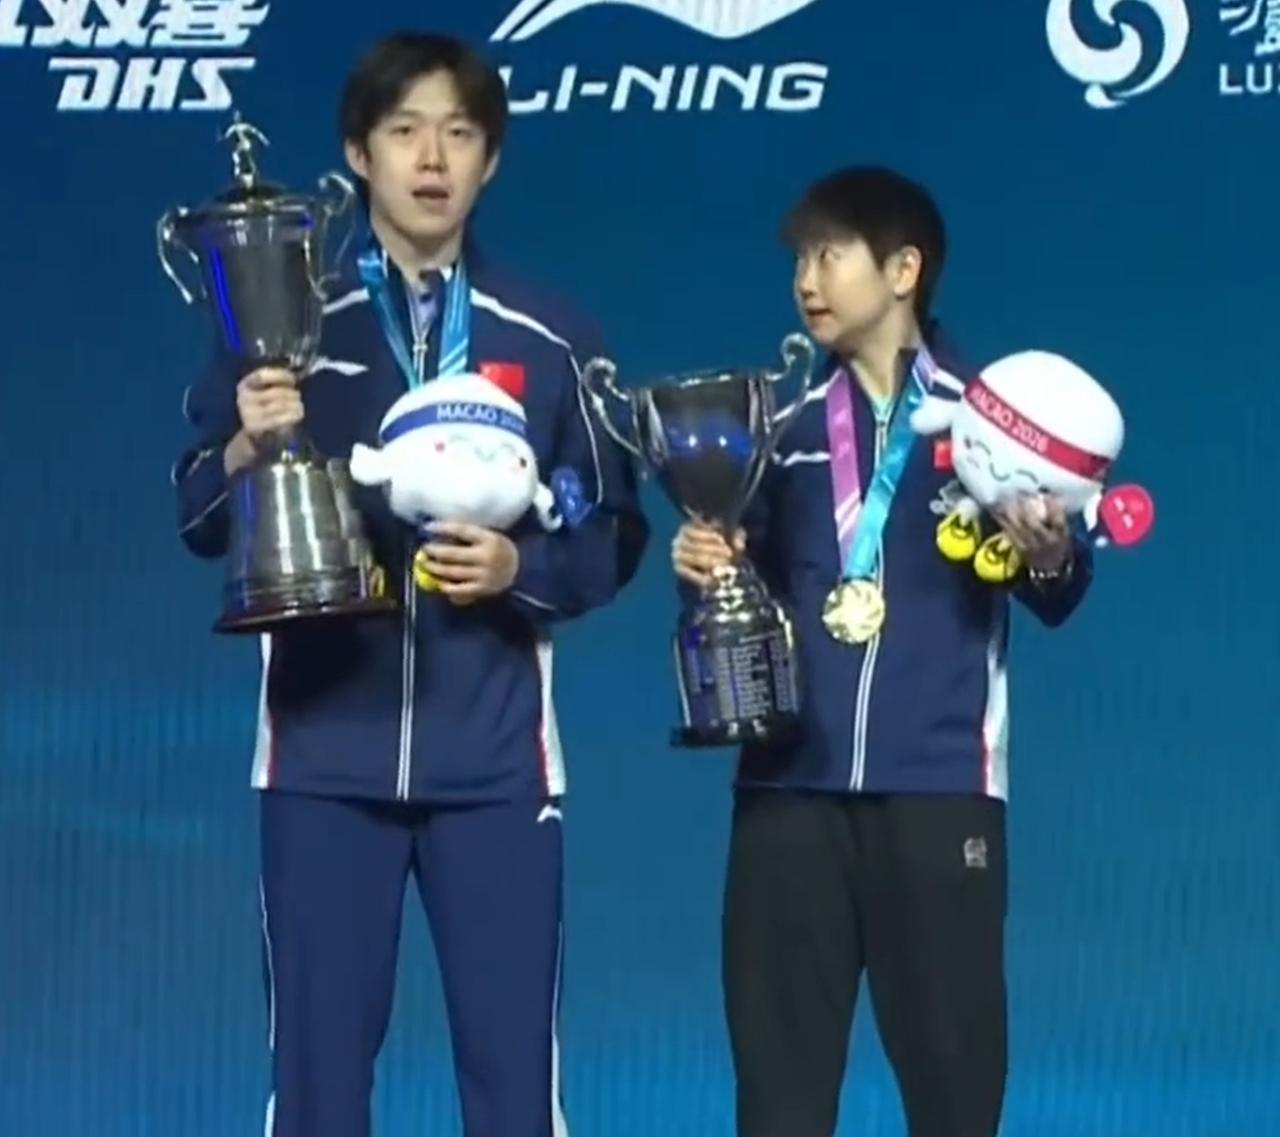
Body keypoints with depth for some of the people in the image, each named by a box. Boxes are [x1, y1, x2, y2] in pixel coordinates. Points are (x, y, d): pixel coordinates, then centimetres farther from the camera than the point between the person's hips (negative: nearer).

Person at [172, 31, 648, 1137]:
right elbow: (201, 522, 2)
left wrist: (520, 567, -12)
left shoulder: (549, 341, 5)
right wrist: (248, 449, -18)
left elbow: (615, 536, 7)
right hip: (325, 750, 0)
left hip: (494, 757, 0)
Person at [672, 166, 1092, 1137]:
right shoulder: (787, 422, 14)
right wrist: (708, 565, -2)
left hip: (938, 786, -3)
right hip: (790, 785, 3)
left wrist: (1048, 558, -22)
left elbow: (1055, 600, -1)